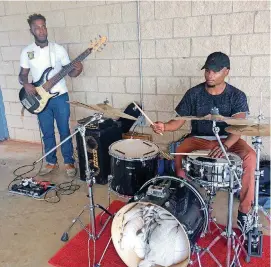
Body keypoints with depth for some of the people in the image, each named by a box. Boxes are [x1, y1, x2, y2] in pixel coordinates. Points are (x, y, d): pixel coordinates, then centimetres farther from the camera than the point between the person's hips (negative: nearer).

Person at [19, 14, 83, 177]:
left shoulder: (59, 49, -2)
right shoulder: (27, 52, 3)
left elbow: (70, 72, 1)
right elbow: (22, 74, 10)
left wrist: (77, 70, -21)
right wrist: (26, 84, -12)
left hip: (60, 96, -2)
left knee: (64, 131, 4)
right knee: (47, 133, 11)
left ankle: (69, 162, 18)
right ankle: (51, 162, 27)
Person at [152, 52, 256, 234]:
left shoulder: (237, 96, -6)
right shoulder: (194, 94, -3)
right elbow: (179, 120, -2)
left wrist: (225, 145, -40)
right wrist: (164, 126, -26)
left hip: (227, 140, 0)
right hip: (198, 139, 1)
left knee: (250, 156, -29)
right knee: (179, 155, -30)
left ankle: (244, 211, -13)